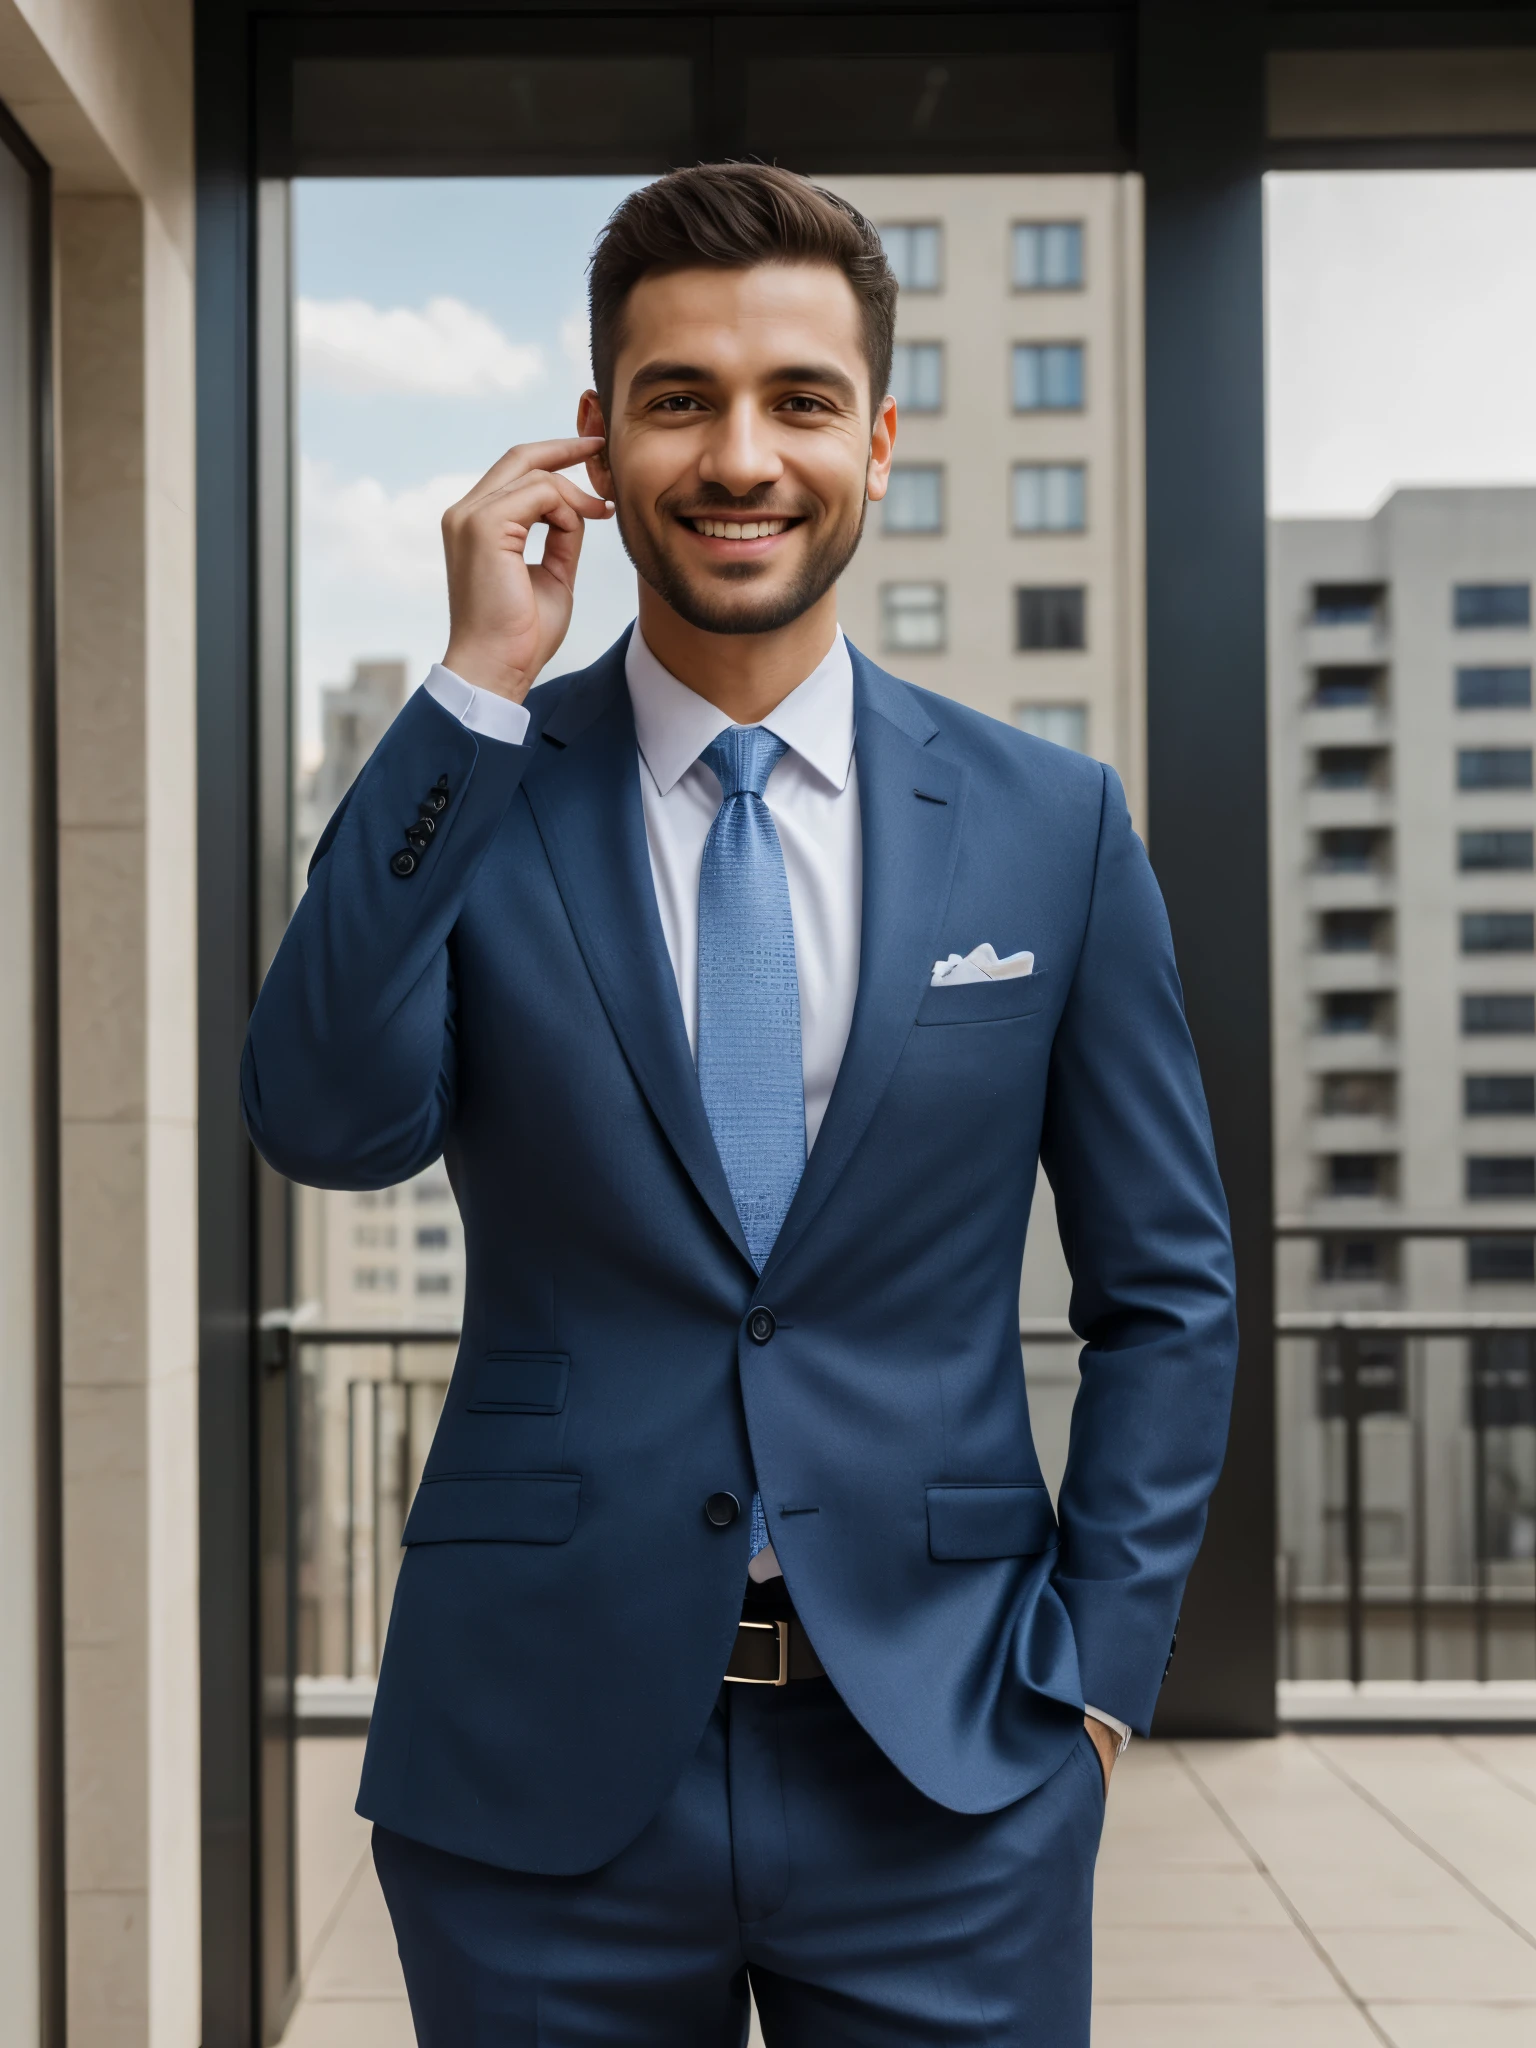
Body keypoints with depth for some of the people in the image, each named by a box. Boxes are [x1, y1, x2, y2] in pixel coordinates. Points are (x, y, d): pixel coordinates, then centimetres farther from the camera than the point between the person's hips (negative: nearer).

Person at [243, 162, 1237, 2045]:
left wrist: (1098, 1667, -2)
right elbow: (330, 1126, -17)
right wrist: (481, 689, -17)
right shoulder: (462, 796, 0)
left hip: (945, 1764, 1)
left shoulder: (1052, 825, 2)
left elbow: (1169, 1295, 6)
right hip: (538, 1765, 0)